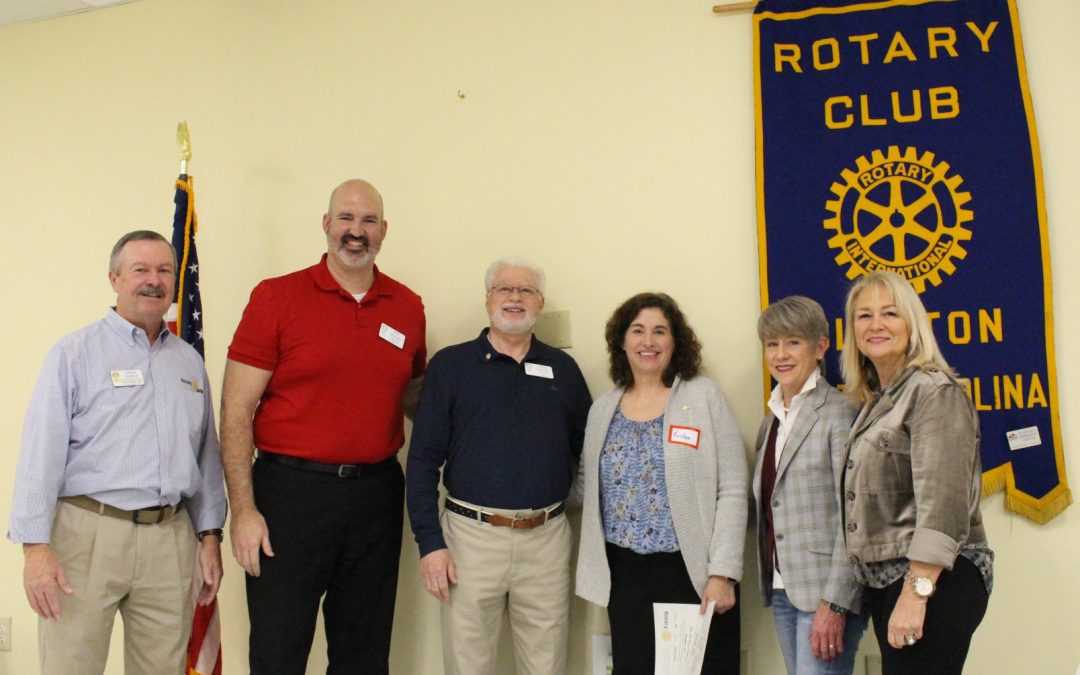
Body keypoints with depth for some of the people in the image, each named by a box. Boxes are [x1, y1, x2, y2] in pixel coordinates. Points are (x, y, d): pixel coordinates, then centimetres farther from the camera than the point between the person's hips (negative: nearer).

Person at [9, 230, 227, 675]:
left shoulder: (189, 362, 15)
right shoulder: (74, 354, 0)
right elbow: (41, 453, -7)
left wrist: (210, 536, 12)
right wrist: (36, 547, -13)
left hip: (171, 538, 5)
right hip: (88, 535, -4)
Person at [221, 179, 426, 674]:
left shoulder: (408, 307, 6)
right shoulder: (276, 298, -5)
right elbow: (235, 411, -7)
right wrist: (243, 509, -12)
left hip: (377, 495, 4)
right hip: (291, 490, -3)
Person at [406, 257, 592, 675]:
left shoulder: (563, 369, 8)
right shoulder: (450, 365, 1)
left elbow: (586, 452, 14)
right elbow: (423, 459, -2)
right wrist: (429, 542, -8)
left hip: (547, 539, 2)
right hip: (470, 534, -2)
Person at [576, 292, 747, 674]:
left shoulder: (705, 397, -4)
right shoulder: (603, 409, 9)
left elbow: (732, 491, -7)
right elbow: (588, 484, 18)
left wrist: (722, 573, -12)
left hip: (693, 573, -3)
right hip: (625, 577, 4)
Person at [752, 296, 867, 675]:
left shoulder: (839, 413, -9)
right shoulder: (771, 423, 15)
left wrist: (834, 604, -17)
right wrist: (769, 583, 7)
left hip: (827, 591, -7)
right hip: (782, 590, 7)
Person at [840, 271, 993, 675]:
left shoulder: (934, 391, -10)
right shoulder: (876, 402, 16)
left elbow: (942, 501, -19)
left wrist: (916, 594, -23)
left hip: (934, 581, -8)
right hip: (885, 581, 8)